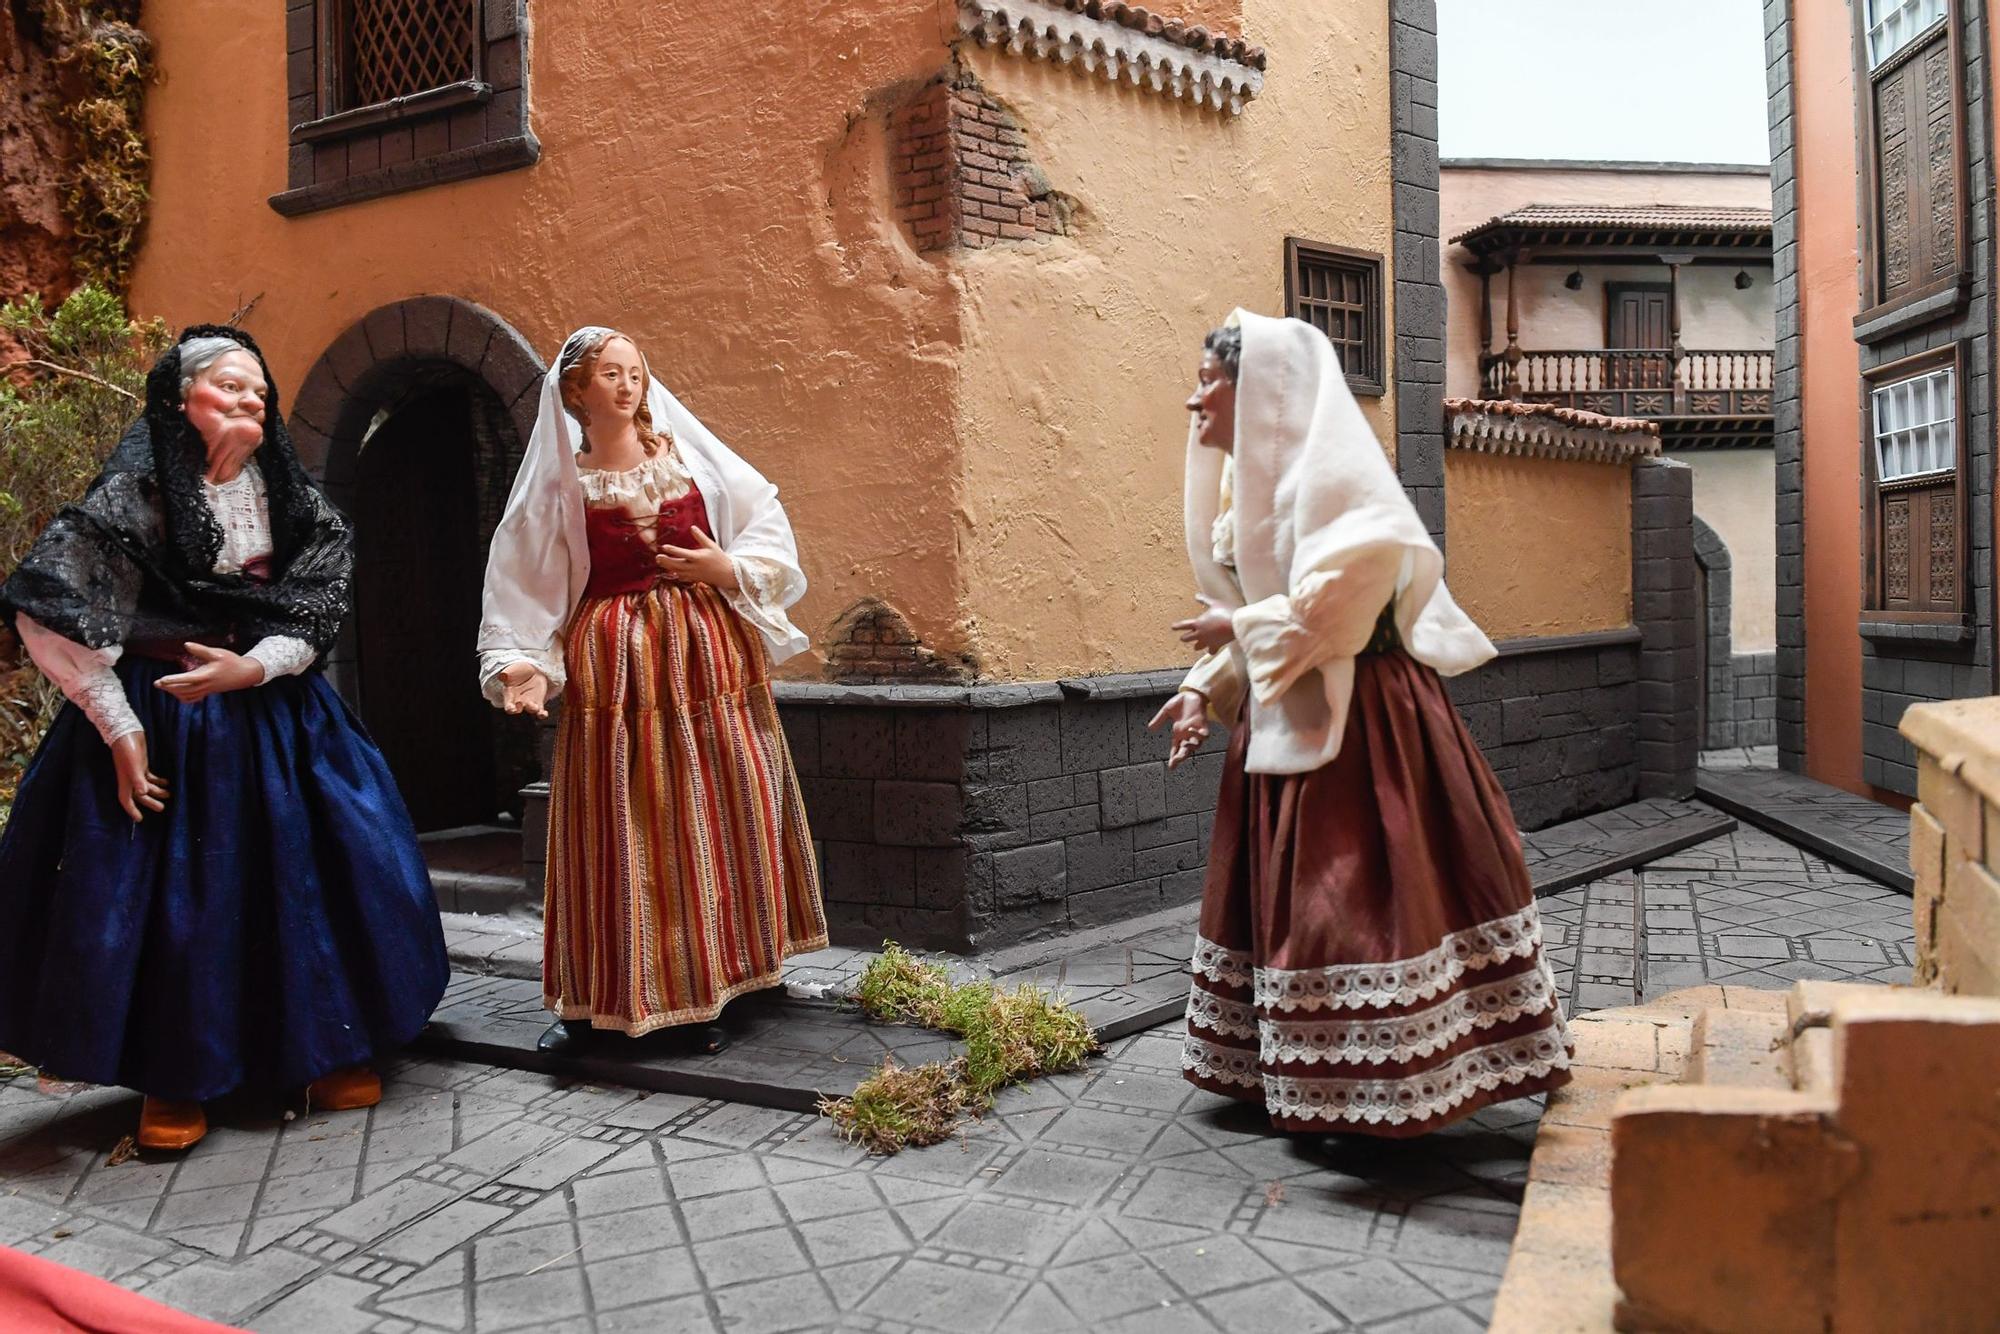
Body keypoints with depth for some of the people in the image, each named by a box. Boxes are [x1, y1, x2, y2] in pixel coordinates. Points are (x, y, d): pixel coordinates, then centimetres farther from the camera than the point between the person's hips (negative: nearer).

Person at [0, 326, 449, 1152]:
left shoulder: (289, 498, 4)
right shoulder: (135, 493, -9)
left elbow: (321, 609, -2)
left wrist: (252, 667, -20)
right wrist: (121, 729, -15)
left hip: (276, 720, 4)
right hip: (163, 723, -3)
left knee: (311, 875, 3)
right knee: (166, 891, 0)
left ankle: (330, 1051, 21)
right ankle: (174, 1083, 17)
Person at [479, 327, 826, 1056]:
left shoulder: (688, 456, 7)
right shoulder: (560, 483, 5)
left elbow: (768, 525, 8)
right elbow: (526, 587, 3)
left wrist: (729, 568, -9)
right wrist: (522, 663, -9)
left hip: (705, 651, 1)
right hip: (612, 661, -1)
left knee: (710, 820, 1)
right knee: (614, 829, -2)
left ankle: (702, 991, 11)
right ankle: (591, 999, 9)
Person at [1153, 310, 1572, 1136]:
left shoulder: (1327, 477, -16)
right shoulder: (1249, 482, 12)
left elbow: (1328, 610, -25)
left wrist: (1236, 627, -12)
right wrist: (1204, 688, 4)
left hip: (1353, 721, -10)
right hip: (1284, 721, 10)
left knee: (1355, 886, -5)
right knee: (1285, 885, 14)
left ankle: (1376, 1091, 6)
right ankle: (1294, 1078, 26)